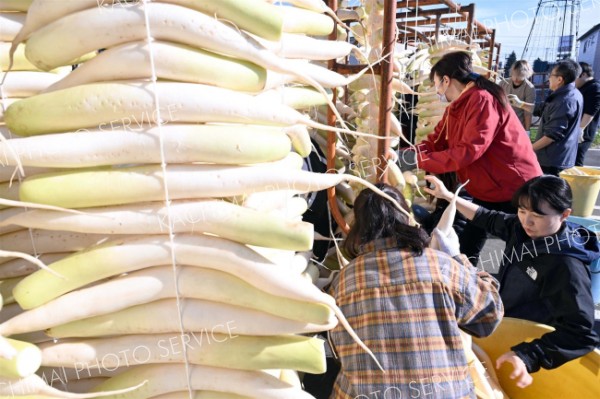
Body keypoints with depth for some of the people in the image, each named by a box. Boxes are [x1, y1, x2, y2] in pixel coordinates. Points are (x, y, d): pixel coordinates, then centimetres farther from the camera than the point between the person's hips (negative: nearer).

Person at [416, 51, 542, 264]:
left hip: (514, 189, -9)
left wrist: (421, 160, -28)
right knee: (466, 248, 15)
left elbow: (468, 151, -30)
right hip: (486, 190, 9)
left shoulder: (482, 100, -24)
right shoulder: (457, 105, 6)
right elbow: (436, 141, 3)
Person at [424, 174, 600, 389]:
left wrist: (528, 356, -40)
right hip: (500, 321, 7)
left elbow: (580, 333, -30)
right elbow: (487, 218, 8)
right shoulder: (521, 228, -10)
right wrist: (447, 195, 8)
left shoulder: (567, 267, -29)